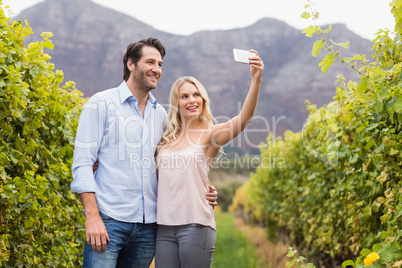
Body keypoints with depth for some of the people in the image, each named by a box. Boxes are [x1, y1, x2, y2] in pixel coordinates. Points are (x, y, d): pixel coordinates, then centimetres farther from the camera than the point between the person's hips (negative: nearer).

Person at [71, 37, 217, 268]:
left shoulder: (160, 114, 15)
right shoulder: (102, 104, 0)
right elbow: (82, 163, -5)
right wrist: (92, 216, -14)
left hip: (148, 224, 5)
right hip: (109, 221, -5)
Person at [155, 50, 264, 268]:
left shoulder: (210, 135, -1)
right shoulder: (167, 139, 13)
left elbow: (244, 119, -19)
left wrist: (256, 80, -31)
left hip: (196, 225, -4)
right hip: (165, 226, 5)